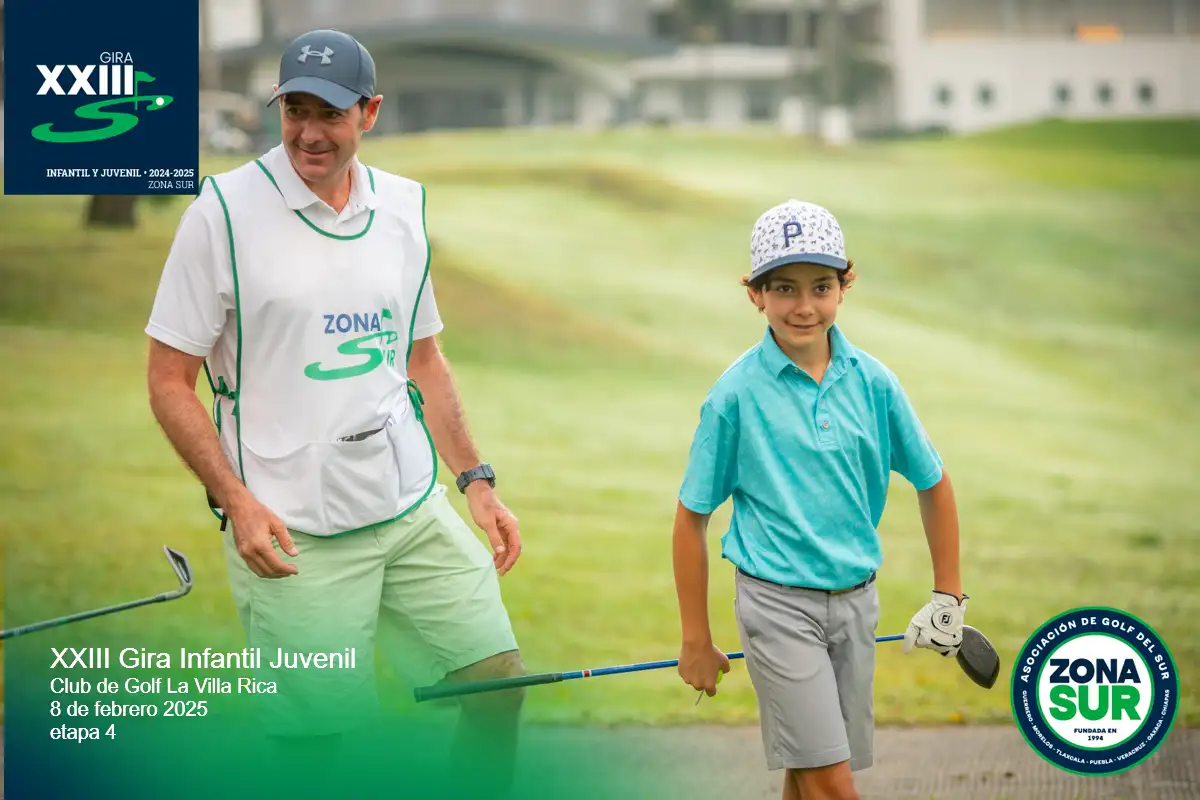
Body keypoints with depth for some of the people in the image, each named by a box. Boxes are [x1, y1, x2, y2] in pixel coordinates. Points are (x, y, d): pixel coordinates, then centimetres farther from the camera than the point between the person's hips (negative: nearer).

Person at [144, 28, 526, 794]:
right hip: (293, 534, -5)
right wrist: (236, 500, -17)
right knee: (316, 734, -3)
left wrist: (476, 480, 11)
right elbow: (170, 381, -6)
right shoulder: (224, 209, -8)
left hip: (416, 508, 5)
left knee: (499, 680, 2)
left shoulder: (403, 205, 8)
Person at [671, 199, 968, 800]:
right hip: (777, 600, -4)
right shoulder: (737, 393, -10)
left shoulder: (872, 382, -1)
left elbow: (933, 484, 12)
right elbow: (692, 518, -3)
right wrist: (696, 641, -1)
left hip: (855, 599, 4)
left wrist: (948, 595, 12)